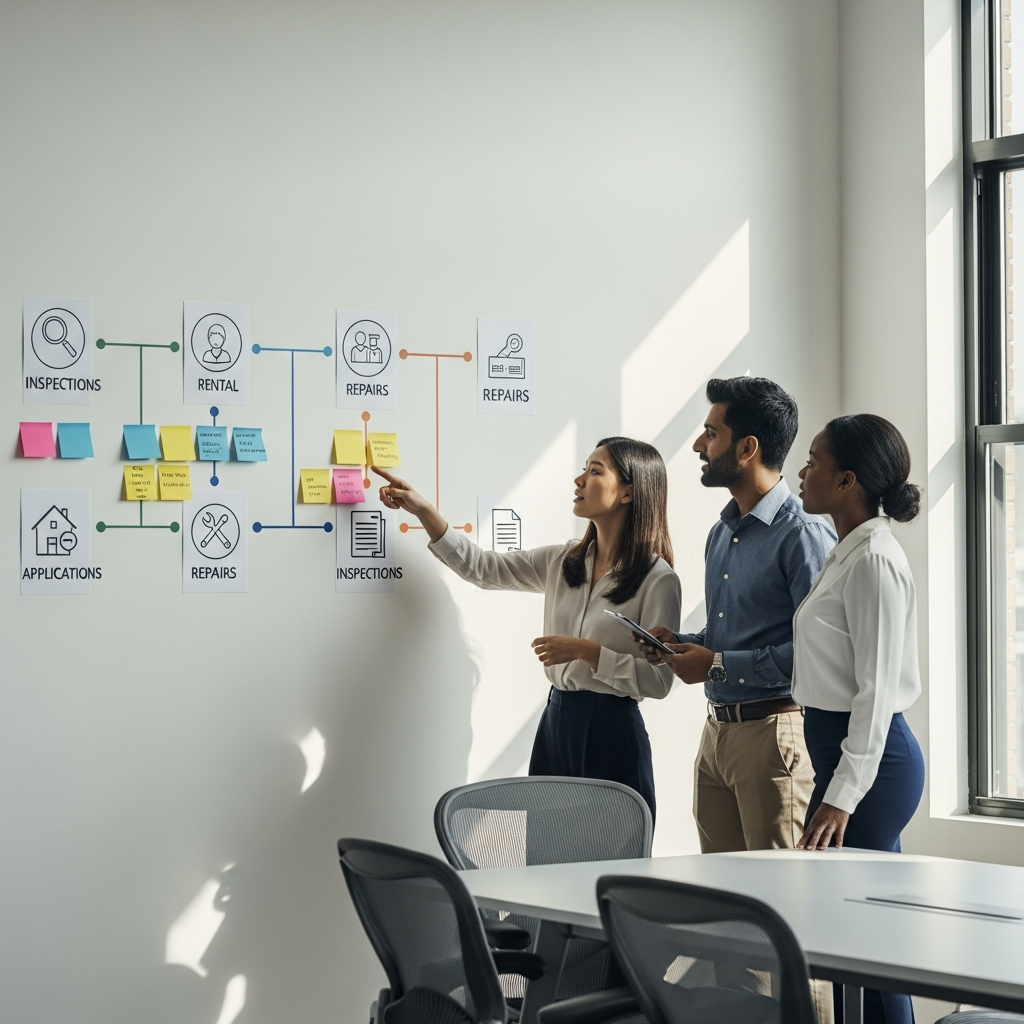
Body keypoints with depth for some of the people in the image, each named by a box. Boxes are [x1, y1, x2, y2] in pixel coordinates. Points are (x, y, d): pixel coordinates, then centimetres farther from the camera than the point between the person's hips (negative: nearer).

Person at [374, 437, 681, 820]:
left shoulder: (657, 579, -10)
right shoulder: (563, 561, 9)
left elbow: (658, 680, -13)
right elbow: (482, 567, 13)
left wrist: (586, 651, -19)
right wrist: (423, 510, 5)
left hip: (612, 732, -6)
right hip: (557, 720, 6)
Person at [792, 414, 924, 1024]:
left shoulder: (873, 561, -16)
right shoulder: (851, 552, 14)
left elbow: (877, 690, -19)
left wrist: (841, 796, -21)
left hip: (871, 759, -10)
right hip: (843, 747, 10)